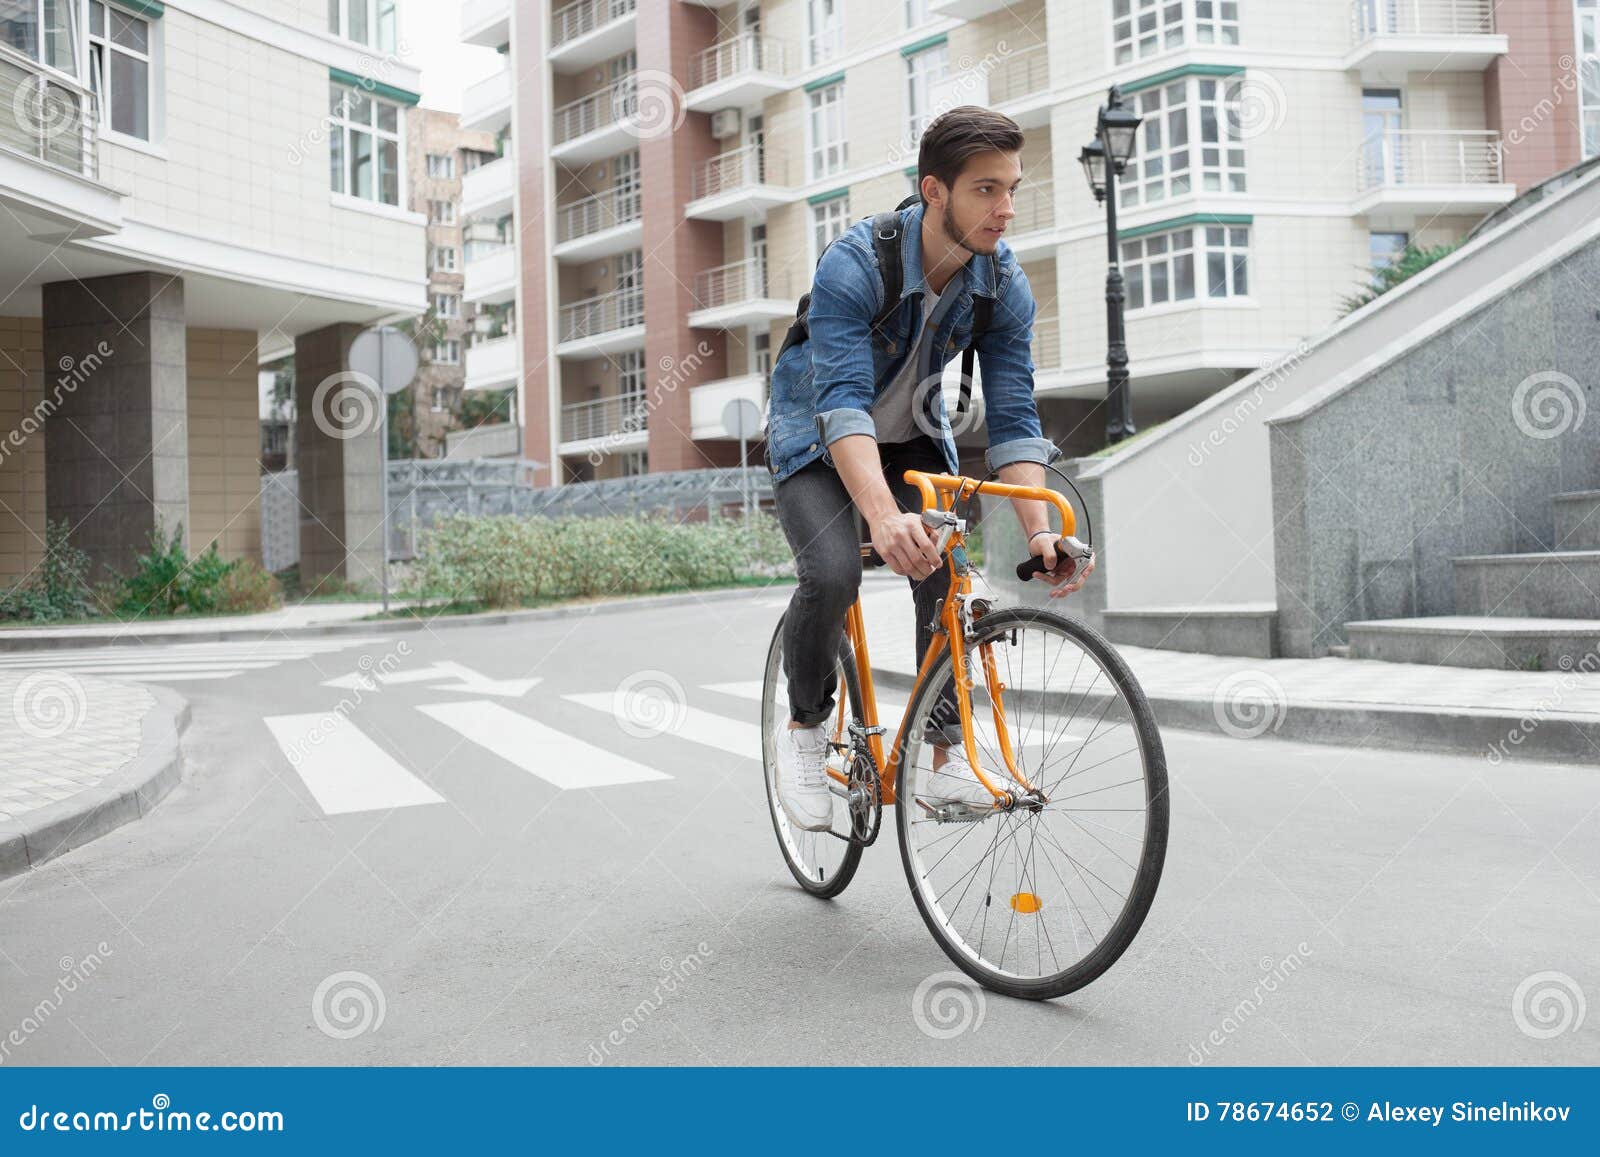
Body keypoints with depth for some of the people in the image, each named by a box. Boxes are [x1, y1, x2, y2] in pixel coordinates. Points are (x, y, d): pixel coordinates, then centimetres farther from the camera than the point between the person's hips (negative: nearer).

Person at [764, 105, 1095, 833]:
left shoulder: (1005, 286, -17)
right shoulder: (854, 264, -31)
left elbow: (1011, 419, -18)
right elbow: (842, 403, -41)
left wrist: (1039, 531, -33)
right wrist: (884, 516, -57)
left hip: (913, 436, 4)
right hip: (817, 436, -3)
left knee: (948, 572, -19)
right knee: (832, 574, -26)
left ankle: (946, 747, -3)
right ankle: (804, 725, 1)